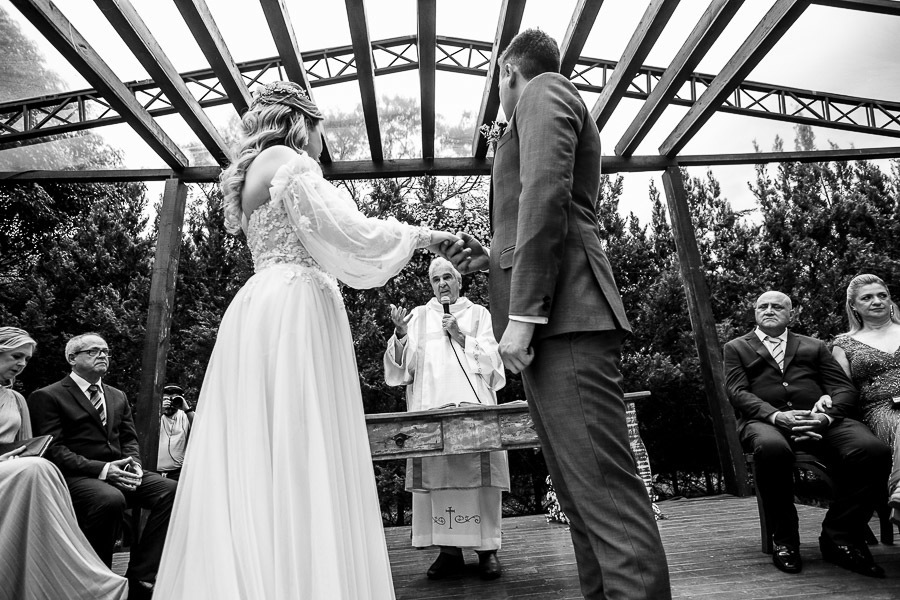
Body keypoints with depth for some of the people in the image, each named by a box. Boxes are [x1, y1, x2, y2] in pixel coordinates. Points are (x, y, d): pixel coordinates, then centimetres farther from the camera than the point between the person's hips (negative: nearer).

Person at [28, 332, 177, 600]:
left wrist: (134, 465, -5)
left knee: (171, 490, -20)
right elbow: (53, 449, -8)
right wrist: (101, 469, -20)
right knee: (111, 499, -37)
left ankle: (139, 578, -14)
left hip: (118, 472, 6)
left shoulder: (118, 396, 21)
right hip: (75, 477, -5)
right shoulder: (47, 397, 2)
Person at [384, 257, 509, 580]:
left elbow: (492, 359, 5)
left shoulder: (478, 314, 15)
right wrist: (400, 334, -10)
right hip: (430, 407, 1)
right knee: (435, 472, -5)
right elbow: (403, 364, 8)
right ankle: (449, 549, 5)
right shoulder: (418, 316, 17)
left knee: (477, 471, -7)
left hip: (472, 405, -1)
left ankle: (486, 548, 3)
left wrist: (459, 335, -7)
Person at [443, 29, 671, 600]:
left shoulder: (543, 90, 5)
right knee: (581, 491, 9)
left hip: (562, 318, -10)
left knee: (603, 489, -12)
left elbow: (545, 194, -14)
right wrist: (492, 257, 22)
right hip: (558, 323, 10)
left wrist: (522, 312, -20)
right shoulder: (561, 104, 34)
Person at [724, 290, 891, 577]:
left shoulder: (814, 346, 27)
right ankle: (785, 541, -16)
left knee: (874, 450, -28)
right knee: (771, 448, -39)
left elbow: (844, 388, 13)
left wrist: (826, 416, -10)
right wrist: (776, 416, -16)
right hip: (765, 420, -3)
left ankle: (839, 537, -9)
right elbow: (737, 392, 4)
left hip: (820, 420, 3)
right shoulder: (736, 348, 19)